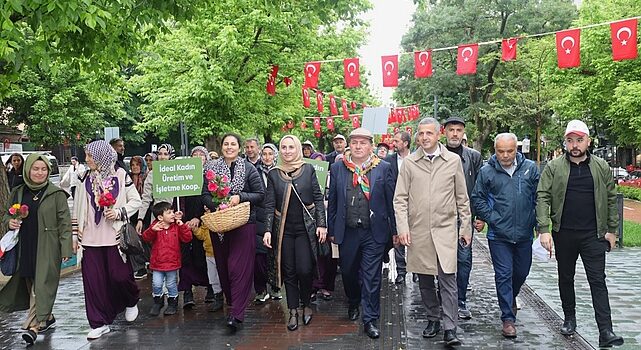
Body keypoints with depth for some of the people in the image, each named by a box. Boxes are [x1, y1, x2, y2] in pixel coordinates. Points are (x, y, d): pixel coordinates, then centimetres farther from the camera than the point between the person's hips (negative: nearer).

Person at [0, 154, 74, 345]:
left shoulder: (56, 194, -5)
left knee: (42, 284, -7)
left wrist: (66, 247, -12)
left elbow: (65, 222, -6)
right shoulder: (18, 193, 9)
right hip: (25, 247, 5)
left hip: (47, 248, -5)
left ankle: (33, 326, -7)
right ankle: (47, 318, 27)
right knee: (30, 284, 12)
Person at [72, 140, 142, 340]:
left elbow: (136, 201, 2)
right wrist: (76, 233, 8)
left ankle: (131, 302, 32)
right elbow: (78, 208, 13)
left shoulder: (120, 176, -2)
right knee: (93, 280, 2)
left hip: (115, 235, -3)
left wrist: (119, 212, -13)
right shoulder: (85, 179, 7)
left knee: (119, 276, -1)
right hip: (90, 238, 3)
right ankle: (99, 323, 13)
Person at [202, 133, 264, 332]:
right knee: (223, 266, 10)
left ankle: (236, 314, -9)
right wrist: (217, 206, -16)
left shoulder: (248, 168, 0)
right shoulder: (212, 168, 6)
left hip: (243, 223, -3)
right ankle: (231, 303, 27)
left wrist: (240, 197, -14)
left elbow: (260, 195, 0)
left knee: (239, 267, -8)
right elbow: (205, 194, 2)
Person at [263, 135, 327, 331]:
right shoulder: (274, 174, 5)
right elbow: (269, 205, 3)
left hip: (306, 228, -1)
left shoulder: (308, 170, 2)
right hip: (284, 230, 2)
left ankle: (306, 304, 19)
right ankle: (293, 311, 18)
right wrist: (268, 230, -6)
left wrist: (321, 224, -5)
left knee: (304, 270, -7)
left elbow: (318, 198, 2)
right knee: (289, 271, 6)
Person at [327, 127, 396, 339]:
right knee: (348, 272, 16)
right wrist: (331, 230, 6)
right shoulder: (338, 168, 3)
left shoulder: (384, 168, -1)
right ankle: (353, 303, 43)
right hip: (347, 232, 2)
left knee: (371, 278, 1)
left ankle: (370, 320, 12)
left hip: (374, 233, -2)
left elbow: (391, 200, 1)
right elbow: (332, 202, 7)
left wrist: (394, 230, 1)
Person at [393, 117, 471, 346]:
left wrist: (466, 228, 7)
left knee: (448, 279, -6)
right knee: (425, 280, 10)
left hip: (445, 230, -1)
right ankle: (433, 319, 26)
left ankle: (450, 329, -1)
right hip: (418, 231, 1)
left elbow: (462, 198, 9)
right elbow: (400, 199, 3)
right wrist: (403, 228, -5)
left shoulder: (453, 161, 3)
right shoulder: (409, 163, 3)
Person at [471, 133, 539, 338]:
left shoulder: (530, 168, 1)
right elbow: (477, 200, 2)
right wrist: (492, 219, -6)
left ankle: (510, 298, 47)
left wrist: (536, 222, 2)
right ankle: (508, 318, 8)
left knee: (521, 272, 17)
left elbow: (538, 198, 6)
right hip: (499, 235, -2)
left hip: (524, 234, 3)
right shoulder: (487, 171, -3)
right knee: (504, 275, -1)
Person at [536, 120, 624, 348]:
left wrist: (611, 230, 4)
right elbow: (543, 198, -6)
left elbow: (611, 199, 7)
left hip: (594, 235, 0)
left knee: (598, 281, -3)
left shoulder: (601, 167, 4)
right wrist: (543, 229, -15)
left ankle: (605, 332, -4)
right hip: (564, 233, 1)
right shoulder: (554, 167, -1)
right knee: (566, 278, 14)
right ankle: (569, 318, 31)